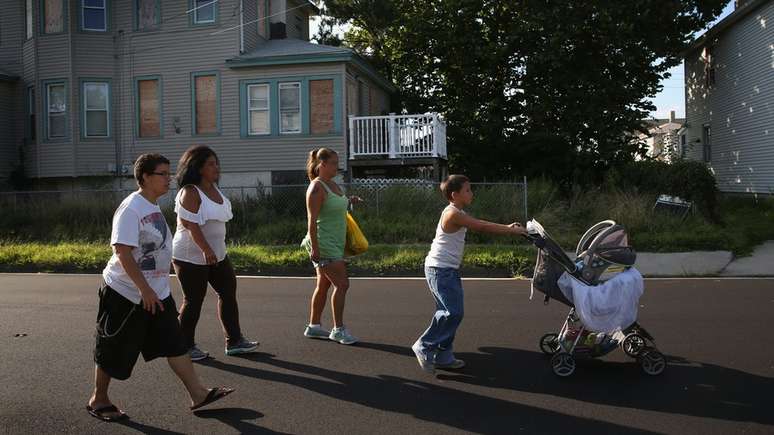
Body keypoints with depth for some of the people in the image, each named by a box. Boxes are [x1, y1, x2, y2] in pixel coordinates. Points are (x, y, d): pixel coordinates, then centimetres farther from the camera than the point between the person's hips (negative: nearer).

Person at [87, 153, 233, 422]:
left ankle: (198, 394, 8)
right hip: (127, 293, -8)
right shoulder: (131, 208, -18)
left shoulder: (154, 207, 10)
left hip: (157, 292, 8)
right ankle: (99, 400, 27)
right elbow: (122, 251, -24)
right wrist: (145, 289, -26)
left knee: (175, 343, 5)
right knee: (114, 352, 8)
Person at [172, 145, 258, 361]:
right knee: (194, 300, 1)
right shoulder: (190, 192, -18)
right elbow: (191, 225, -25)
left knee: (228, 291, 10)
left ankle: (234, 341, 18)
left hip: (217, 253, 9)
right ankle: (186, 347, 18)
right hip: (192, 256, -9)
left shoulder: (214, 188, 8)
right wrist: (206, 250, -30)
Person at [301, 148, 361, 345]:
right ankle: (338, 329, 1)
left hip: (335, 244, 9)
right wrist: (315, 248, -22)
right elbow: (312, 220, -19)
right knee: (342, 284, -9)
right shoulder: (317, 187, -14)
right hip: (324, 244, -9)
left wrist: (349, 202, 8)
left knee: (323, 285, 14)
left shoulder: (333, 185, 12)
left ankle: (313, 326, 24)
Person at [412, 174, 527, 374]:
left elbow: (480, 224, 17)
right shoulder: (453, 214, -18)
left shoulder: (458, 214, 12)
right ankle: (425, 346, 0)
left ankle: (443, 356, 17)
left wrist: (506, 227, 10)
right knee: (453, 312, -12)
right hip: (440, 270, -10)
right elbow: (482, 227, -17)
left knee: (450, 313, 11)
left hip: (447, 270, 10)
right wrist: (512, 231, -10)